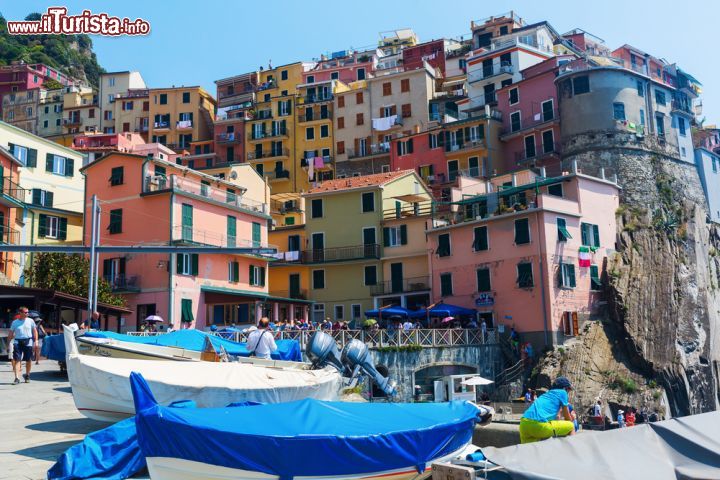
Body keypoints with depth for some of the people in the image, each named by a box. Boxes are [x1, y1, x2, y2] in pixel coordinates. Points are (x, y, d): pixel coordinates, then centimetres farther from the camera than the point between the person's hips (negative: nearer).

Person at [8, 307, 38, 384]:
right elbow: (11, 334, 10)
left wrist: (36, 340, -1)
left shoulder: (30, 321, 6)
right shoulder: (15, 322, 7)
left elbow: (34, 331, 7)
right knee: (17, 360, -8)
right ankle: (17, 378, -11)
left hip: (28, 341, 0)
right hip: (17, 341, 0)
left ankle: (27, 375, 27)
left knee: (28, 360, 7)